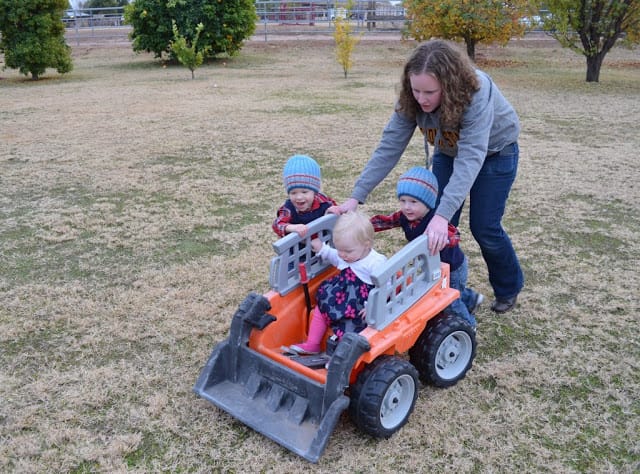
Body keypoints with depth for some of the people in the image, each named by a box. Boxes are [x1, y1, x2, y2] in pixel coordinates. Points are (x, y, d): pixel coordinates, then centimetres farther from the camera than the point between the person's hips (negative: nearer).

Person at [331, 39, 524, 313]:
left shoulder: (476, 93, -40)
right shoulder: (411, 99, -26)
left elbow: (470, 158, -46)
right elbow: (389, 147, -26)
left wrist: (442, 215, -56)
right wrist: (356, 197, -33)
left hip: (494, 152, -4)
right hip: (448, 152, 4)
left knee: (484, 228, -4)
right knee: (440, 228, -5)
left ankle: (508, 288, 23)